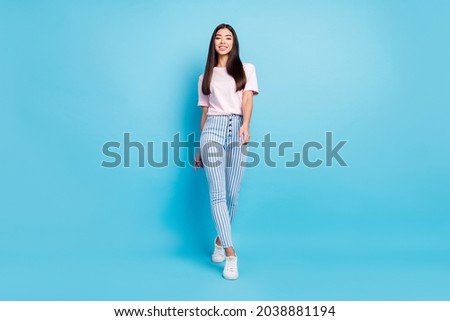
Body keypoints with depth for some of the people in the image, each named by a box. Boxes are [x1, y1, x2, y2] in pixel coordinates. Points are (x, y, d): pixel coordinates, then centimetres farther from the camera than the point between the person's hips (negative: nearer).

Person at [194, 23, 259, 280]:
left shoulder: (246, 69, 15)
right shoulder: (206, 76, 18)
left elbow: (247, 99, -1)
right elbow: (204, 112, 17)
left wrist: (245, 126, -21)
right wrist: (200, 148, 14)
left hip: (237, 130, 0)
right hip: (213, 129, 0)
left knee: (233, 194, 1)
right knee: (218, 193, -11)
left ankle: (220, 241, 24)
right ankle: (231, 254, -10)